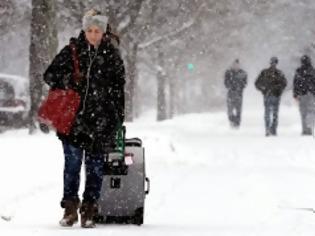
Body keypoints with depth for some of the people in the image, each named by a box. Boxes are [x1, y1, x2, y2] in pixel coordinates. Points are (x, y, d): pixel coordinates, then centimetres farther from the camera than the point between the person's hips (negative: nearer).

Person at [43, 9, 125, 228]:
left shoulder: (112, 56, 5)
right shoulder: (72, 51, 5)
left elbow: (119, 89, 9)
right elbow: (50, 74, 8)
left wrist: (118, 119, 6)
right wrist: (65, 79, -12)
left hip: (101, 121, 0)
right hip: (73, 117, 0)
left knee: (95, 165, 2)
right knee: (72, 162, -2)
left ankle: (89, 209, 8)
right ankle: (70, 206, 7)